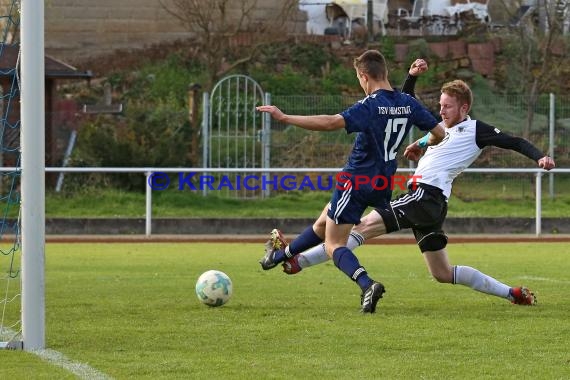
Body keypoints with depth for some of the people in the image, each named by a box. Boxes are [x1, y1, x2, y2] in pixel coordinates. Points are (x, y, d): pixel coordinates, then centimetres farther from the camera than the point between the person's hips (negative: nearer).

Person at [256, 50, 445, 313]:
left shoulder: (370, 106, -22)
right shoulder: (408, 104, -1)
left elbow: (331, 123, -34)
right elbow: (439, 133, 5)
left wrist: (284, 118, -30)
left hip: (355, 181, -8)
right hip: (383, 184, 8)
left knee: (334, 244, 0)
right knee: (323, 223, 26)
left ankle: (367, 285, -22)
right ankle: (279, 255, 44)